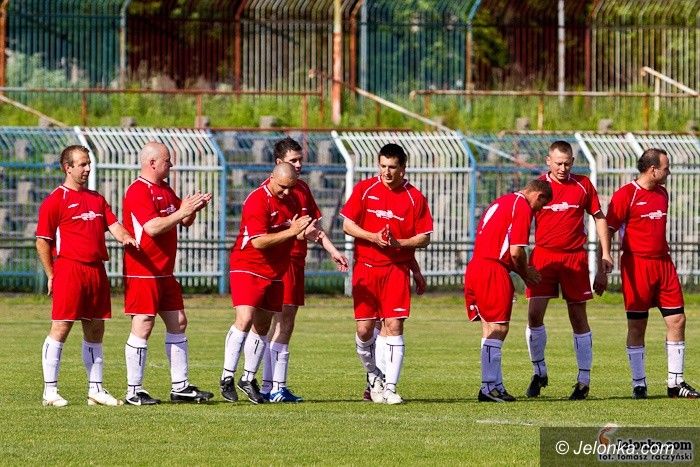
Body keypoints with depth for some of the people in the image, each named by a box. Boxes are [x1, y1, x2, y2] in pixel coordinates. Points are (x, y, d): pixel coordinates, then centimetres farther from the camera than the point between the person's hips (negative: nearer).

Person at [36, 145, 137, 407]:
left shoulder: (97, 199, 18)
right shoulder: (55, 200, -3)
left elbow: (113, 226, 11)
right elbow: (42, 241, -3)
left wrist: (125, 237, -12)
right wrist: (51, 275, -6)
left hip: (97, 271, 7)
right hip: (69, 270, -7)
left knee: (95, 331, 10)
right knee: (61, 328, -7)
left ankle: (96, 390, 16)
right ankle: (50, 390, -3)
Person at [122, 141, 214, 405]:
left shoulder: (165, 190, 16)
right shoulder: (138, 191, -14)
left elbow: (185, 222, 23)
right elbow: (152, 227, -25)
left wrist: (194, 208, 2)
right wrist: (182, 212, -21)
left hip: (165, 272, 10)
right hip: (142, 272, -10)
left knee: (178, 323, 9)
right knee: (143, 327, -9)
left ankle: (180, 387, 14)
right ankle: (134, 391, -4)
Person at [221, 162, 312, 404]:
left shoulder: (290, 200, 7)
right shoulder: (257, 200, -17)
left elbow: (298, 233, 19)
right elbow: (258, 241, -24)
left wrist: (304, 230, -4)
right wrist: (291, 231, -26)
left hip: (274, 273, 8)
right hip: (248, 268, -8)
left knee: (262, 327, 10)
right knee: (245, 320, -20)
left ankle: (248, 379, 21)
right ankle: (227, 377, -16)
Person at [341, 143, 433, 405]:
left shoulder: (414, 197, 0)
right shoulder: (365, 189, 2)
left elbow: (425, 237, 2)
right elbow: (348, 225, 2)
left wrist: (398, 242, -15)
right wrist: (373, 237, -14)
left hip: (397, 268, -1)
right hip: (366, 266, 1)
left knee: (394, 326, -8)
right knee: (364, 328, -1)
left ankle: (389, 387, -6)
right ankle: (373, 376, 24)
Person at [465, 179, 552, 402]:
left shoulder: (503, 202, 23)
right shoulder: (523, 207, -7)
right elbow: (516, 251, -14)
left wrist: (522, 270, 18)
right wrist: (525, 273, 5)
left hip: (476, 265, 9)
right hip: (492, 271, -9)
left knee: (490, 329, 11)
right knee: (497, 329, -7)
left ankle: (494, 386, 12)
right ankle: (490, 387, -9)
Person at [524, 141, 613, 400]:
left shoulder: (583, 185, 4)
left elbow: (599, 218, 11)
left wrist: (605, 253, 5)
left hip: (575, 257, 0)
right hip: (543, 255, 0)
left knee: (578, 317, 3)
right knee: (534, 314, -9)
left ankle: (584, 379, 9)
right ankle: (539, 372, 7)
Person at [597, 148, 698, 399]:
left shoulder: (662, 194, 13)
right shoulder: (625, 195, -9)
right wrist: (602, 271, -13)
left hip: (663, 263, 7)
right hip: (636, 264, -7)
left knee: (677, 320, 2)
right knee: (637, 326, -1)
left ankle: (676, 383, 9)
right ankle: (639, 384, 6)